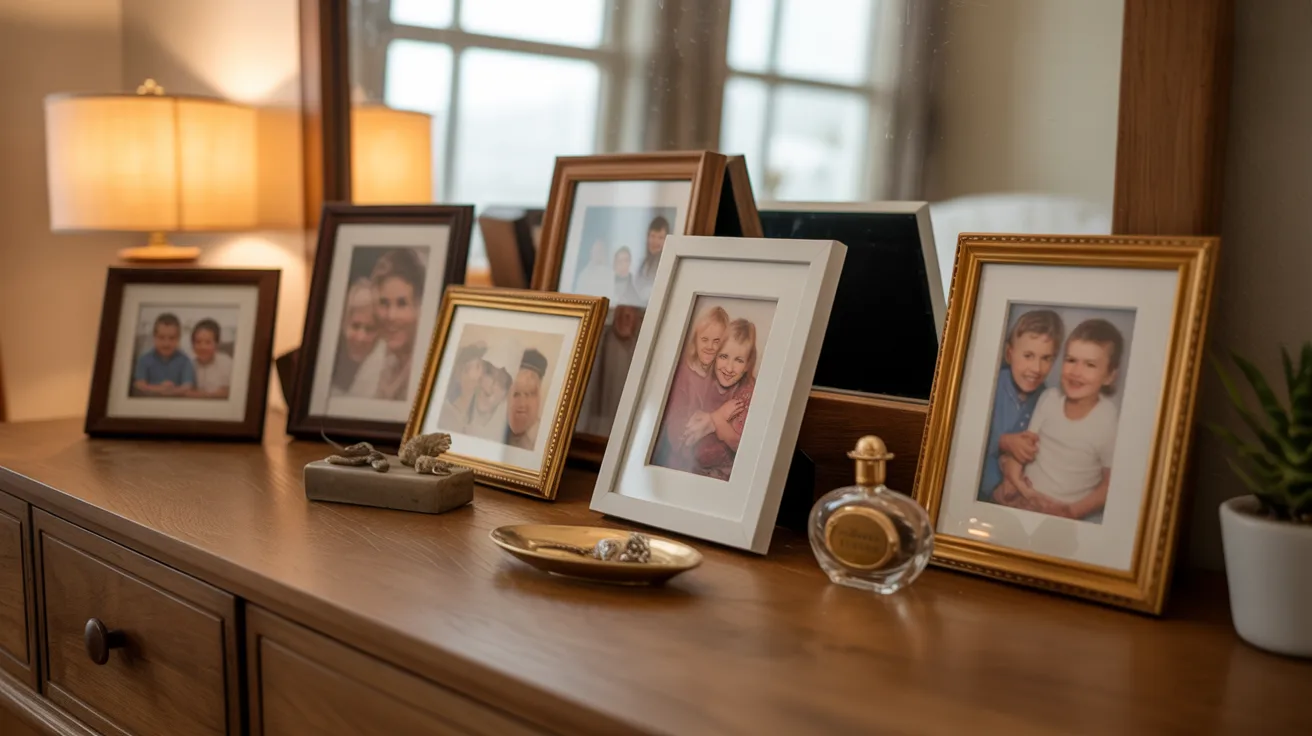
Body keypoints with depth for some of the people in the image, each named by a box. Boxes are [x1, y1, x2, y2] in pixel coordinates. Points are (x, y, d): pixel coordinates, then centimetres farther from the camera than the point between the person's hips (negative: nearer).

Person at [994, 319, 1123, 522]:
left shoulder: (1108, 421, -12)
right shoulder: (1049, 398, -2)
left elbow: (1110, 484, -6)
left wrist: (1072, 511, -14)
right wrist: (1015, 478, -9)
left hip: (1065, 512, -3)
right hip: (1027, 497, 3)